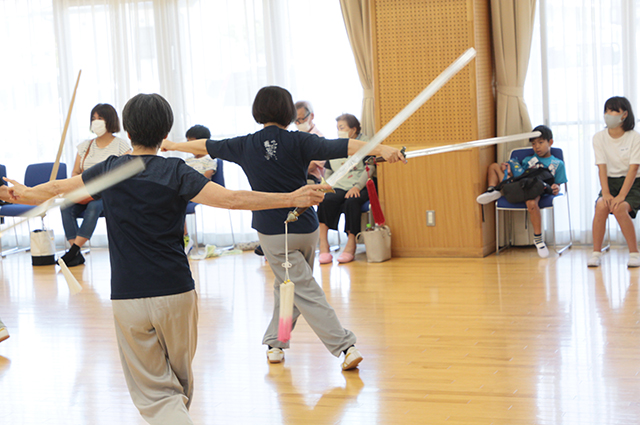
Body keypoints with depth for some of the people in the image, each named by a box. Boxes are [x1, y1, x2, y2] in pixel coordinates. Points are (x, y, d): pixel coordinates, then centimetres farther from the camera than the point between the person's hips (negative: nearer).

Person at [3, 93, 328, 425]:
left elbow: (56, 189, 19)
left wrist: (24, 194, 39)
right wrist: (292, 199, -13)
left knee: (155, 392, 3)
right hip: (176, 293, -1)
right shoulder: (175, 172, -6)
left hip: (127, 299, 1)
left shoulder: (109, 170, 2)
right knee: (181, 380, 21)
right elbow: (233, 199, -17)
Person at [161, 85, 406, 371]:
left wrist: (172, 145, 30)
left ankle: (345, 346, -10)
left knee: (305, 292, -2)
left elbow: (205, 147, 13)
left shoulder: (245, 146, -1)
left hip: (274, 232, -2)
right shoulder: (298, 142, -6)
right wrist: (381, 150, -26)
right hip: (306, 228, 2)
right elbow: (340, 147, -19)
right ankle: (275, 343, 26)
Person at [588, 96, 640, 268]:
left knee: (619, 208, -32)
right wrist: (606, 193, -19)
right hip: (610, 182, 3)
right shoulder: (599, 137, 1)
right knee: (601, 206, -29)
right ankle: (596, 253, -21)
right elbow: (602, 167, -5)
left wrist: (621, 196, -25)